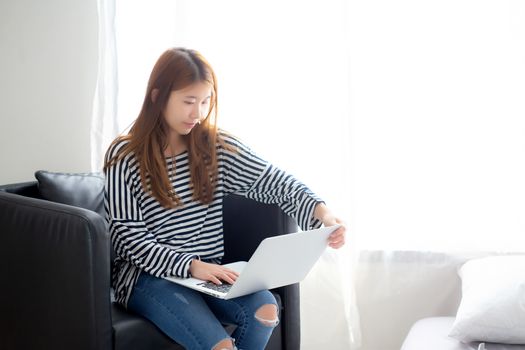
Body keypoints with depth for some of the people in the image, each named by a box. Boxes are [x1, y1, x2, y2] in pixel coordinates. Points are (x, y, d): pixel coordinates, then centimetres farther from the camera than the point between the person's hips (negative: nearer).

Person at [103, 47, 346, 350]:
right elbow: (128, 237, -9)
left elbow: (274, 181, -1)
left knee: (265, 309, -25)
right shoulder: (125, 156, -6)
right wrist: (190, 265, -22)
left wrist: (321, 210, -21)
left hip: (209, 272, 4)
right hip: (151, 275, -4)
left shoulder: (219, 146, 4)